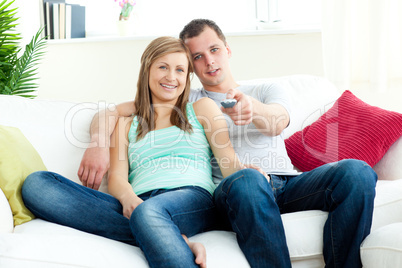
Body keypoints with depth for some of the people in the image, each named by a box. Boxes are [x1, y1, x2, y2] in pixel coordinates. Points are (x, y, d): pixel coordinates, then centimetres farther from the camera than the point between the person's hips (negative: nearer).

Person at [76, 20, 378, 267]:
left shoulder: (267, 90, 26)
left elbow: (277, 123, 0)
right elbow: (111, 112, 18)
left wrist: (252, 107, -25)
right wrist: (98, 144, -7)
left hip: (287, 184, 3)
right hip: (232, 189, -2)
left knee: (357, 172, -27)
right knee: (248, 181, -40)